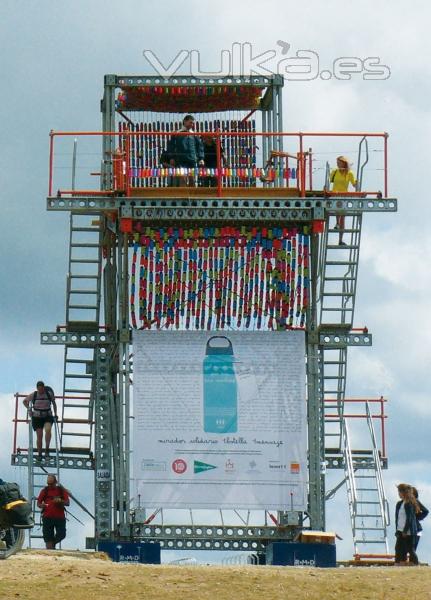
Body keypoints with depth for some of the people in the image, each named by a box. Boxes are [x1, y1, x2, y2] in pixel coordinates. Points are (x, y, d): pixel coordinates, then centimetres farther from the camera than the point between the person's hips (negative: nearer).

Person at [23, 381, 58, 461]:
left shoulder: (49, 394, -3)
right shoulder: (33, 395, -3)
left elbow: (54, 403, 13)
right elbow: (24, 401, 13)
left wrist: (55, 414, 8)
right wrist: (29, 409, 1)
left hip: (48, 417, 0)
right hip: (37, 417, 0)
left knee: (48, 430, -28)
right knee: (39, 436, -5)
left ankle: (47, 449, -17)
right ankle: (39, 454, 5)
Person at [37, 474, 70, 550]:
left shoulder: (61, 490, 9)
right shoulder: (45, 490, 9)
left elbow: (67, 503, 2)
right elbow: (38, 503, 10)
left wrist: (60, 501, -19)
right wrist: (41, 505, -15)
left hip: (60, 517, 0)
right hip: (47, 517, 0)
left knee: (61, 534, -3)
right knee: (48, 537, -3)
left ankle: (53, 543, 26)